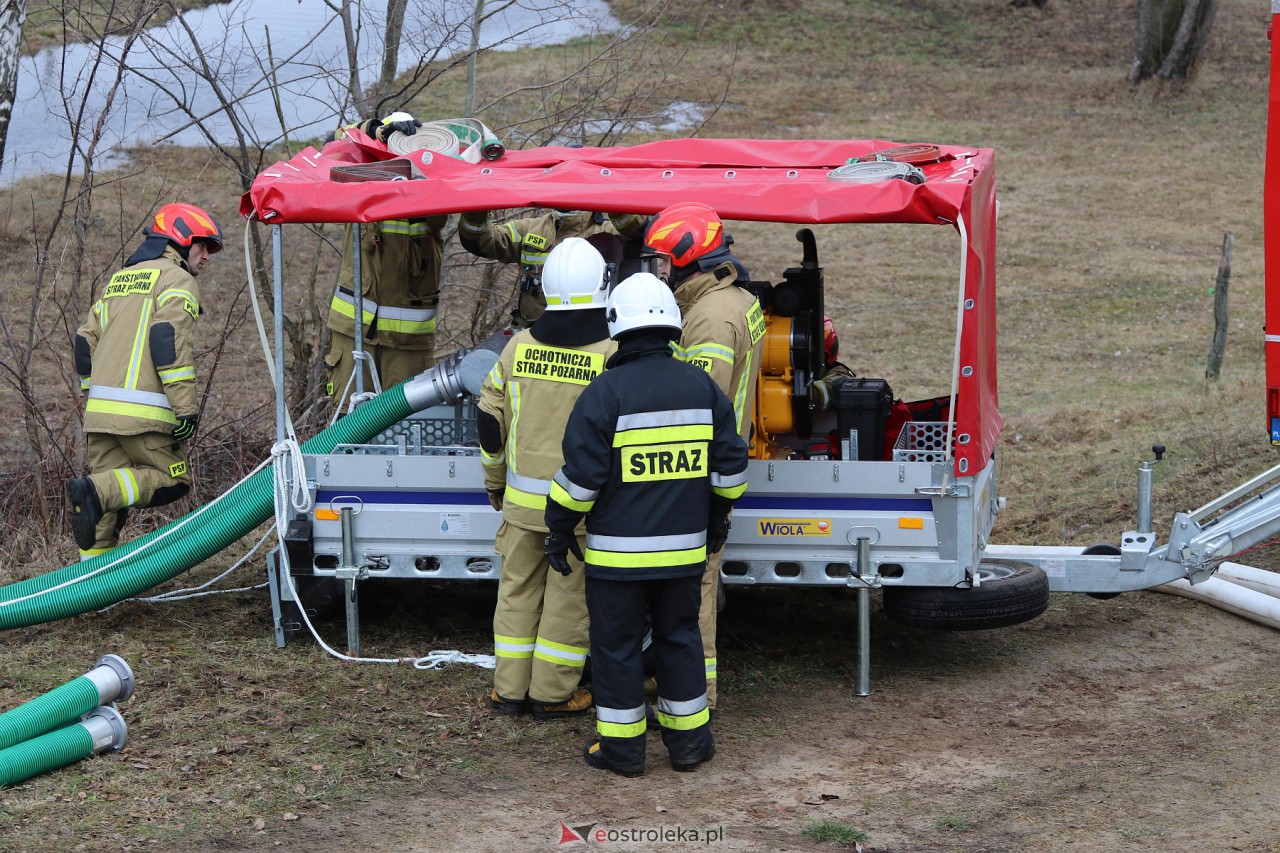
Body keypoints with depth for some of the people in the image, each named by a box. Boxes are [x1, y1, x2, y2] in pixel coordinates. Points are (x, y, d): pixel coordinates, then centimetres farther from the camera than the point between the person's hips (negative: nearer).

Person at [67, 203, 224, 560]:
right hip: (143, 412, -8)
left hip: (99, 409, 8)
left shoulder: (118, 280, 25)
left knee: (111, 492, 12)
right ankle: (95, 492, -20)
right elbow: (170, 340, -15)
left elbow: (86, 342, 22)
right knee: (172, 480, 1)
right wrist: (187, 408, -17)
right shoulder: (177, 280, -1)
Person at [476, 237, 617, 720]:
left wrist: (494, 481, 18)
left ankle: (509, 689, 22)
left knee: (518, 589, 15)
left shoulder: (518, 348, -3)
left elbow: (489, 421, 4)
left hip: (522, 499, 3)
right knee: (569, 595, 9)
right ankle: (552, 693, 16)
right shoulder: (612, 356, -14)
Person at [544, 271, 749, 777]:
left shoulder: (606, 392, -14)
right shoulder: (702, 387, 1)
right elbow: (730, 465, 8)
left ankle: (621, 747, 13)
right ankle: (689, 740, 22)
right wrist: (717, 518, 23)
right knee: (679, 639, 17)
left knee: (617, 644, 7)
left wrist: (560, 530, 0)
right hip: (684, 548, 4)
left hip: (619, 551, -4)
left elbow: (581, 475, -13)